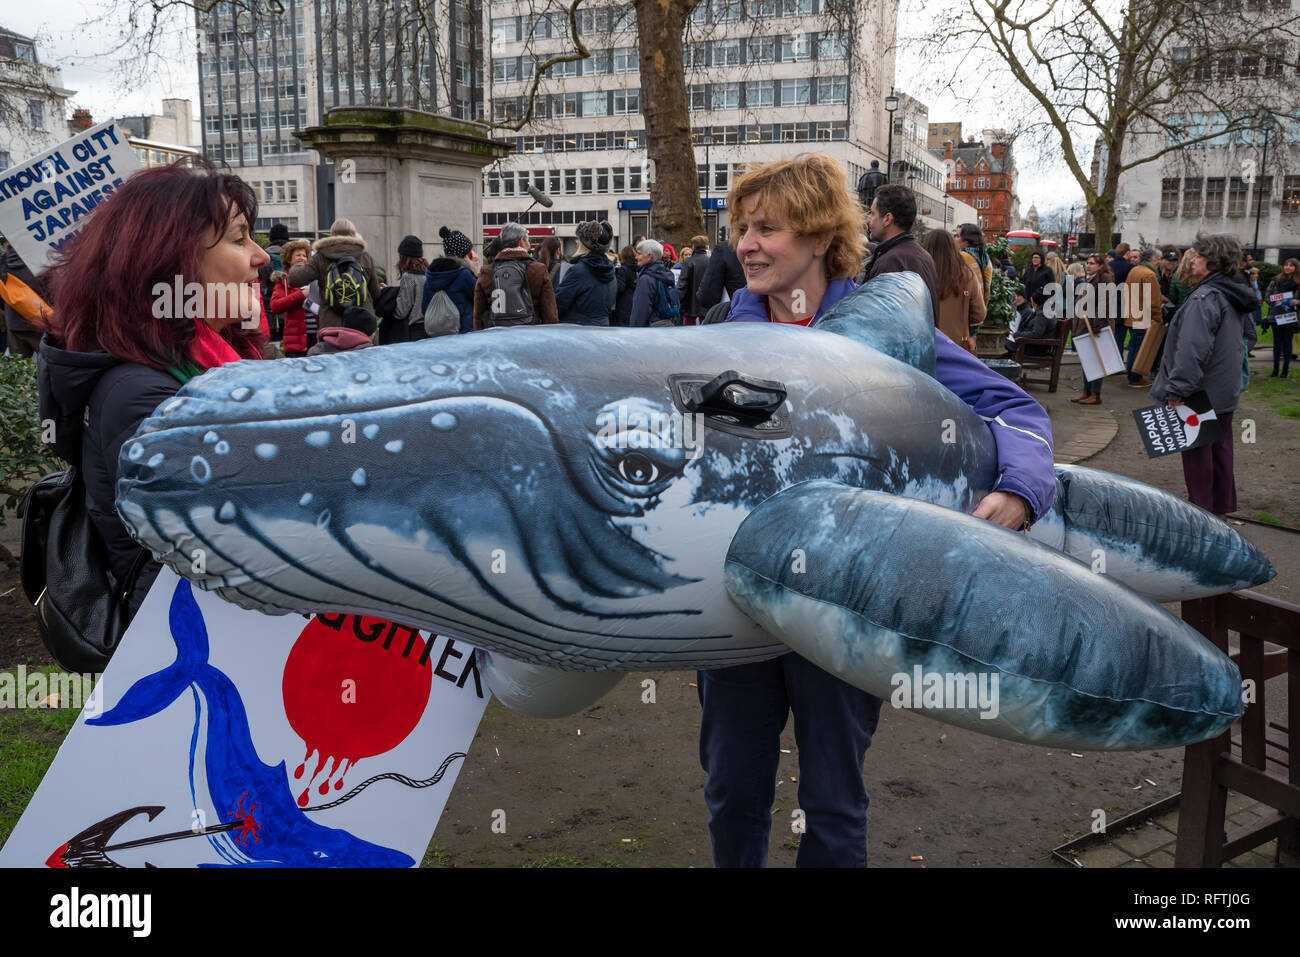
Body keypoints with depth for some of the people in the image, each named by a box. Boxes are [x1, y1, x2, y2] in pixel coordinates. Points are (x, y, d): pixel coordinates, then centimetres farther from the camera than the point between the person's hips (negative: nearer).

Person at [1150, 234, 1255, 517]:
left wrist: (1177, 390, -25)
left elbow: (1192, 351, -29)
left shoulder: (1204, 299, -22)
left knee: (1197, 454, 2)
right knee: (1220, 451, 17)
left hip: (1200, 395, -9)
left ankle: (1200, 510, 10)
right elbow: (1246, 339, 20)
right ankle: (1220, 507, 27)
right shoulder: (1234, 298, 9)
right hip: (1225, 393, 9)